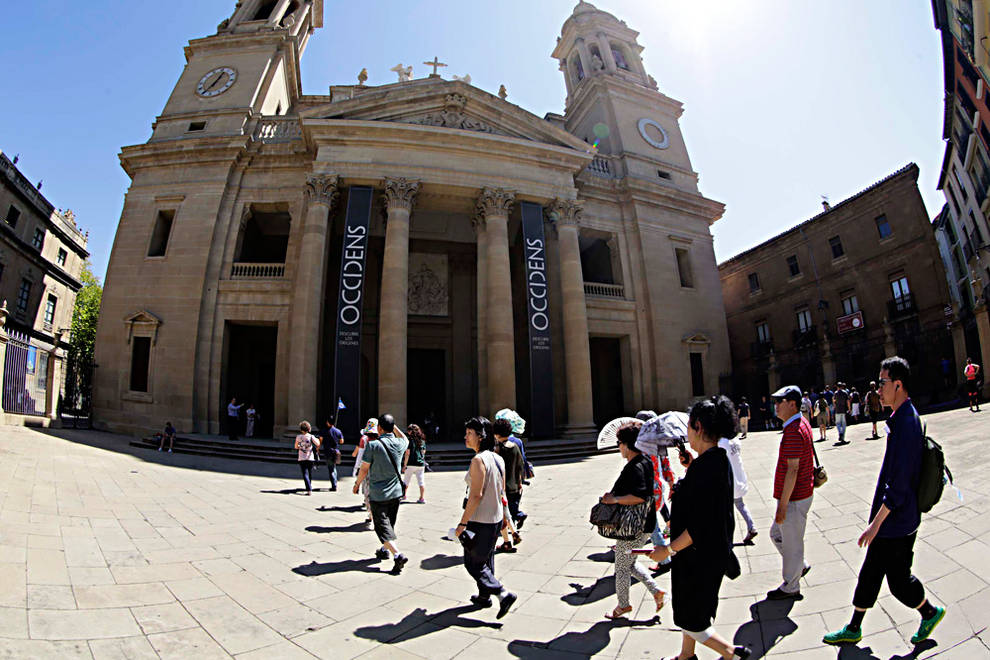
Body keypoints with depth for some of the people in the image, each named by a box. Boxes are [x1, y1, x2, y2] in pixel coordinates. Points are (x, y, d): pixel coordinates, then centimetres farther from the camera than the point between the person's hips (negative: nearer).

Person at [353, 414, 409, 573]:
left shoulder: (373, 445, -16)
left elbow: (364, 469, -8)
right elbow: (406, 439, 24)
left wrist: (357, 484, 8)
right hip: (395, 493, 5)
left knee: (382, 526, -3)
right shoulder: (399, 444, -3)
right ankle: (385, 550, 36)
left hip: (378, 494, -5)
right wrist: (394, 426, 21)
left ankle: (398, 554, -18)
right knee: (390, 523, 21)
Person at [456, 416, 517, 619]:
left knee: (473, 563, 6)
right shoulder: (498, 459, 3)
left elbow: (476, 495, -25)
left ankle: (504, 594, -3)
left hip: (480, 520, -9)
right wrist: (504, 514, 21)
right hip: (495, 518, 9)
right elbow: (502, 492, 11)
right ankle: (484, 596, 36)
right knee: (486, 559, 23)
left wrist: (462, 523, -20)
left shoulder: (478, 460, -22)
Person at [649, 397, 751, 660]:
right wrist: (693, 466, 7)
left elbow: (701, 527, -30)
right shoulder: (719, 459, 0)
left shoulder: (706, 467, -30)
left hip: (700, 557, -10)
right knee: (690, 610, 26)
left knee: (691, 620, 12)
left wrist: (669, 549, -20)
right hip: (714, 550, 10)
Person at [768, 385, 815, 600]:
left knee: (791, 542, 6)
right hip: (801, 493, 10)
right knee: (777, 533, 21)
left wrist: (782, 505, -21)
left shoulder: (794, 431, -24)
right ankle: (800, 565, 36)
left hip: (794, 499, -10)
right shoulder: (801, 424, 9)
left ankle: (791, 587, 22)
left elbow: (792, 470, -25)